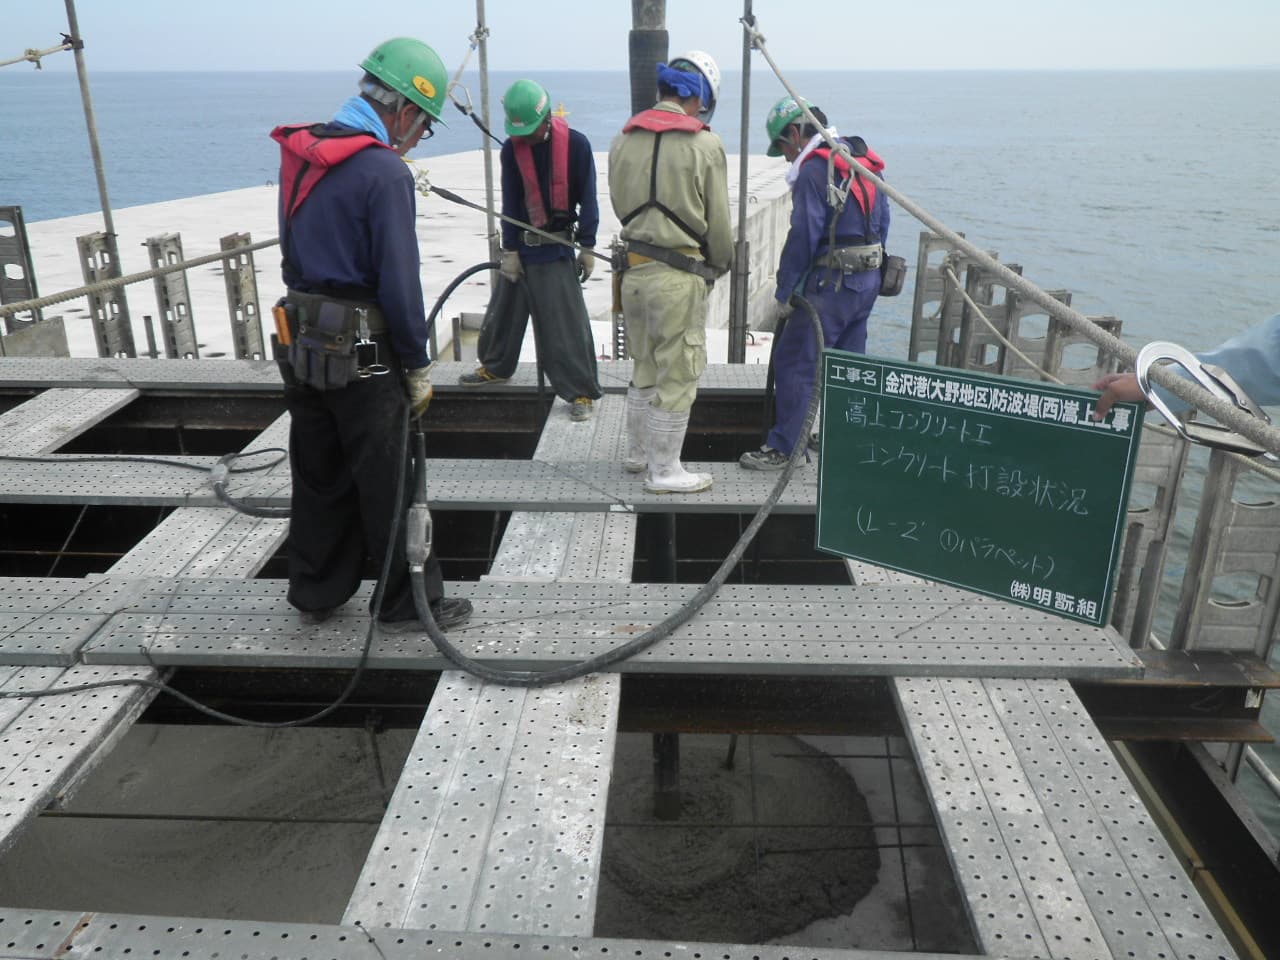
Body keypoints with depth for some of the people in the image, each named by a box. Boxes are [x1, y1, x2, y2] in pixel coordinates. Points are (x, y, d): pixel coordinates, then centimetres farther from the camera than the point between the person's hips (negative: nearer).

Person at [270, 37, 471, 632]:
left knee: (318, 476, 17)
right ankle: (409, 604, 16)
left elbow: (297, 249, 12)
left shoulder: (298, 154, 8)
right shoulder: (384, 171, -17)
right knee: (387, 484, 4)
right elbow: (399, 283, -18)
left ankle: (317, 593, 30)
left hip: (302, 343, 7)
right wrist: (418, 367, -9)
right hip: (361, 355, -7)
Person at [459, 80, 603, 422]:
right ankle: (495, 367, 37)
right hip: (521, 243, 4)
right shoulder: (512, 148, -3)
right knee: (505, 308, 15)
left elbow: (587, 198, -5)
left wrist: (587, 247, -5)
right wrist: (509, 250, -2)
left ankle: (581, 392, 1)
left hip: (558, 246, -4)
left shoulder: (575, 144, -10)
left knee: (567, 321, -6)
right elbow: (510, 202, 1)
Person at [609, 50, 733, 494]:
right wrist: (719, 265, 12)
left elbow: (620, 207, 13)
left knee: (645, 369, 20)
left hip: (634, 269, 7)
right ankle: (663, 471, 12)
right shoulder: (704, 145, -10)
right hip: (678, 276, -6)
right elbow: (718, 221, -5)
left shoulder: (623, 140, 7)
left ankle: (638, 453, 33)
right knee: (677, 375, 4)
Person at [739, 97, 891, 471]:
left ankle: (781, 447, -1)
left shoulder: (814, 168, -13)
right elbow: (882, 221, 18)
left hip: (832, 283, -9)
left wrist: (783, 293, -11)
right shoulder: (864, 161, 15)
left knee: (794, 362, -4)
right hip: (868, 279, 9)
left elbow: (803, 236, -17)